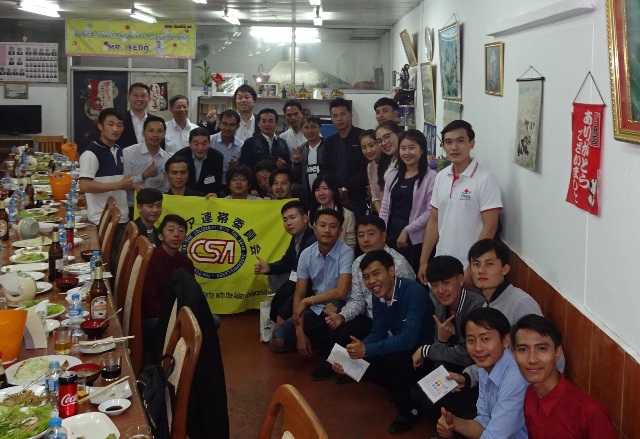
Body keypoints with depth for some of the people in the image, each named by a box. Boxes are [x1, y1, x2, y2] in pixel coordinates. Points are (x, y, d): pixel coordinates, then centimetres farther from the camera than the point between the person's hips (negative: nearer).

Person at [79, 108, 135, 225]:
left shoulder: (120, 152, 14)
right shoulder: (91, 154, -12)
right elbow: (84, 186, -21)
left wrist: (132, 185, 5)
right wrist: (118, 185, -20)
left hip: (122, 218, 8)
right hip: (101, 220, -8)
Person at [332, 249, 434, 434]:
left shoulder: (414, 292, -29)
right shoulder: (378, 296, -5)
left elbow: (408, 338, -37)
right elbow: (377, 333, -2)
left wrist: (367, 350, -40)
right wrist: (349, 356, -18)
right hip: (399, 349, 8)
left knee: (395, 357, -33)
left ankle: (410, 410, -9)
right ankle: (401, 390, 14)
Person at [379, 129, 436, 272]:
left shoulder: (431, 177, -7)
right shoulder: (392, 175, 12)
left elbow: (430, 212, -12)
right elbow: (384, 208, 13)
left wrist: (406, 230, -12)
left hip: (415, 240, -5)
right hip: (391, 237, 5)